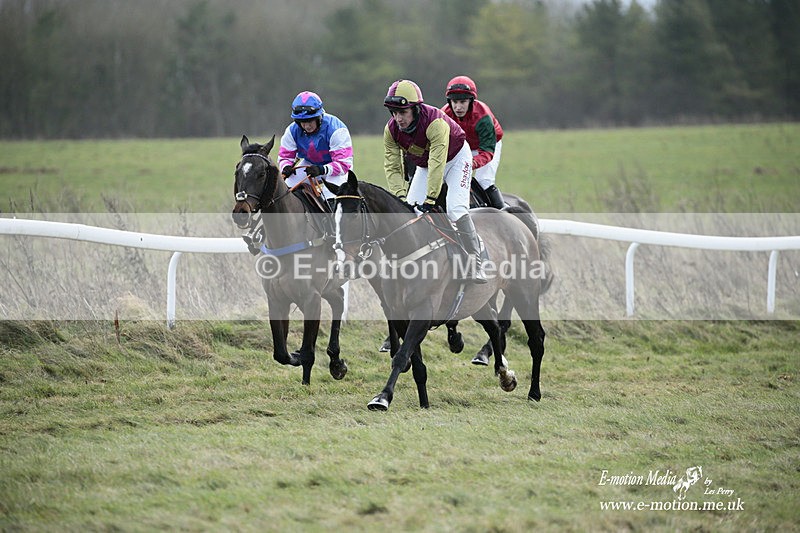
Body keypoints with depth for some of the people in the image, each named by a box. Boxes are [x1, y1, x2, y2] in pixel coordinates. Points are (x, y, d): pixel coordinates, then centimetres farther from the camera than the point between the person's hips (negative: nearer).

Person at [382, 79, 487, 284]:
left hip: (455, 158, -5)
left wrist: (430, 199, -45)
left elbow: (437, 164, -42)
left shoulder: (435, 123, -40)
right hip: (425, 165, 6)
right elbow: (392, 167, -18)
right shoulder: (391, 130, -22)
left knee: (456, 209, -21)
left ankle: (475, 262, -16)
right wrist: (401, 196, -31)